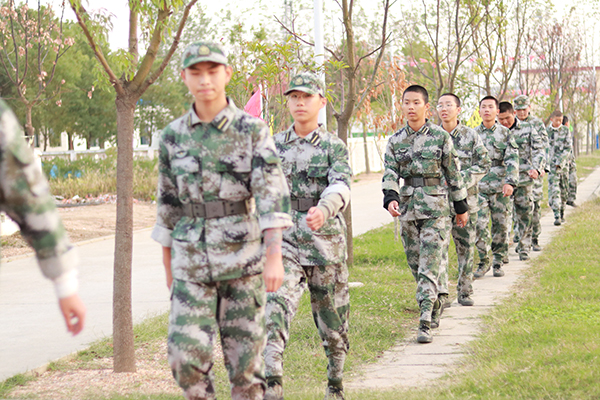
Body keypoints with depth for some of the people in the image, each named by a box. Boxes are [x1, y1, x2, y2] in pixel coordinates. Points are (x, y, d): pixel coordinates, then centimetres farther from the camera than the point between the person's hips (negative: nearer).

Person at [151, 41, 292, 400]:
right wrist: (168, 267, 17)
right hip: (192, 264, 2)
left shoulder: (252, 130, -3)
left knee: (245, 356, 3)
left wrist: (274, 256, -23)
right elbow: (168, 202, 14)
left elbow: (271, 193, -13)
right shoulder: (173, 137, 6)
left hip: (243, 259, -2)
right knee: (186, 356, -8)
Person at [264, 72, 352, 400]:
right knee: (276, 304, -23)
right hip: (284, 240, 1)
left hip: (325, 243, -1)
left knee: (332, 324, 10)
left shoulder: (334, 147, -2)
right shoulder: (275, 146, 8)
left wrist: (324, 209, -40)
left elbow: (341, 186, -20)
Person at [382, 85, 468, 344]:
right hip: (407, 208, 4)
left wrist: (461, 207, 8)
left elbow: (454, 174, 5)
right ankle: (435, 303, 34)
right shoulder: (395, 141, 7)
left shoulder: (440, 137, -2)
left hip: (436, 208, -4)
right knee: (415, 264, 11)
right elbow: (389, 174, 1)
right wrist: (391, 198, -18)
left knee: (429, 266, -10)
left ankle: (425, 324, -14)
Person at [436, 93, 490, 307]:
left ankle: (464, 292, 16)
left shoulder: (471, 136, 3)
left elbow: (484, 164, 2)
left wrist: (461, 179, -10)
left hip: (466, 197, 0)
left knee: (466, 246, 5)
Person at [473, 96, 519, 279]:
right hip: (478, 186, 1)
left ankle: (498, 262, 14)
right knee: (479, 224, -8)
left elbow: (512, 160, -4)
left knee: (500, 225, 3)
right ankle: (483, 262, 4)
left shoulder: (505, 133, 4)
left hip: (500, 187, 0)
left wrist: (510, 182, -17)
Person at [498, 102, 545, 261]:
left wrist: (536, 168, -16)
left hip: (524, 178, 0)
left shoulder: (528, 129, 2)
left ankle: (524, 248, 16)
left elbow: (539, 151, 0)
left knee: (524, 215, 4)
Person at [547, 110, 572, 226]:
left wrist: (560, 162, -12)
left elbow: (569, 148, -2)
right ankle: (557, 216, -16)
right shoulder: (546, 131, 0)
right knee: (553, 189, -12)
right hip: (551, 164, -2)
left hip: (563, 164, 2)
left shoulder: (565, 130, 2)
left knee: (564, 190, 9)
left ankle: (562, 213, 25)